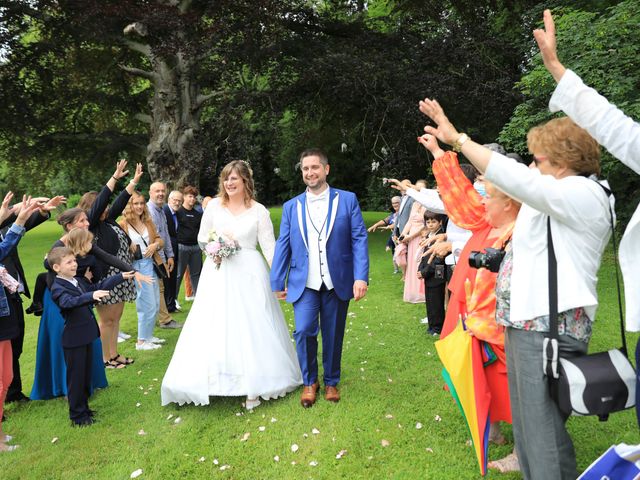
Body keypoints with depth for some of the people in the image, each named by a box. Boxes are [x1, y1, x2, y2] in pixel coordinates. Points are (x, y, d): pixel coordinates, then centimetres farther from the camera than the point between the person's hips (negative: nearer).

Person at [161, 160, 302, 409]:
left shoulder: (259, 211, -2)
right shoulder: (214, 206, 4)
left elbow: (270, 247, -3)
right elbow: (202, 237, 13)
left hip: (249, 274, -2)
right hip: (218, 272, 2)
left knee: (251, 327, 1)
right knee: (216, 327, 4)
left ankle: (253, 385, 14)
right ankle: (216, 381, 18)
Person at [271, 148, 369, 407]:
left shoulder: (347, 200, 2)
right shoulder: (291, 206, 7)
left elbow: (359, 239, -2)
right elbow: (282, 245, 8)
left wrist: (361, 277, -11)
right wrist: (277, 282, 5)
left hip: (338, 282, 0)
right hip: (304, 283, 1)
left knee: (333, 335, 9)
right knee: (304, 331, -9)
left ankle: (331, 381, 31)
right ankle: (309, 382, 15)